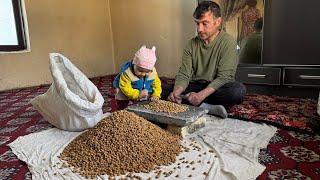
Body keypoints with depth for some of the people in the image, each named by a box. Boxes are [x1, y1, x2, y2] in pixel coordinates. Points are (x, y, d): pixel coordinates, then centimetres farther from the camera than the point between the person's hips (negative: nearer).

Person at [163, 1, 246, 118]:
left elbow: (224, 77, -17)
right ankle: (206, 107, -25)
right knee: (163, 90, -18)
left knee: (238, 90, -34)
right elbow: (184, 74, -3)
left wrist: (201, 95, -31)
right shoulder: (192, 44, 3)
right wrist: (176, 92, -25)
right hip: (195, 87, 4)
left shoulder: (228, 42, -10)